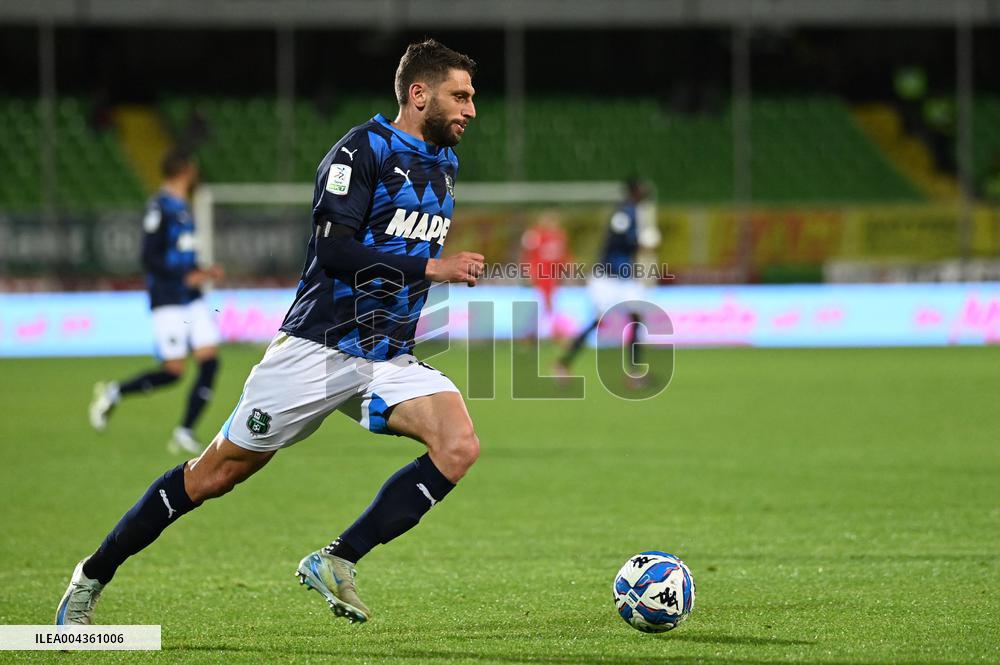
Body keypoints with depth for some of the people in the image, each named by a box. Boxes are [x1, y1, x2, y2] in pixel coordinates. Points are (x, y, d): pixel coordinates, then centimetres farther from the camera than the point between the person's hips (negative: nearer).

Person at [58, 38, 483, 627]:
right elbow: (334, 249, -21)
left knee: (460, 446, -20)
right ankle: (93, 576, 15)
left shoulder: (445, 162, 14)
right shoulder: (363, 149, -10)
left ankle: (336, 562, -14)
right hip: (318, 350, -6)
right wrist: (431, 268, -22)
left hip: (389, 358, 6)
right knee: (216, 474, -1)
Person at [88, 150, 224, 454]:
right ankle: (114, 392, 12)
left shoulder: (183, 207, 15)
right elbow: (150, 258, -17)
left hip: (192, 299, 9)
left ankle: (185, 433, 1)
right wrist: (186, 277, -21)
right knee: (173, 371, -9)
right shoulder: (159, 208, -13)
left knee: (210, 361, -3)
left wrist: (203, 273, 14)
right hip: (168, 301, -8)